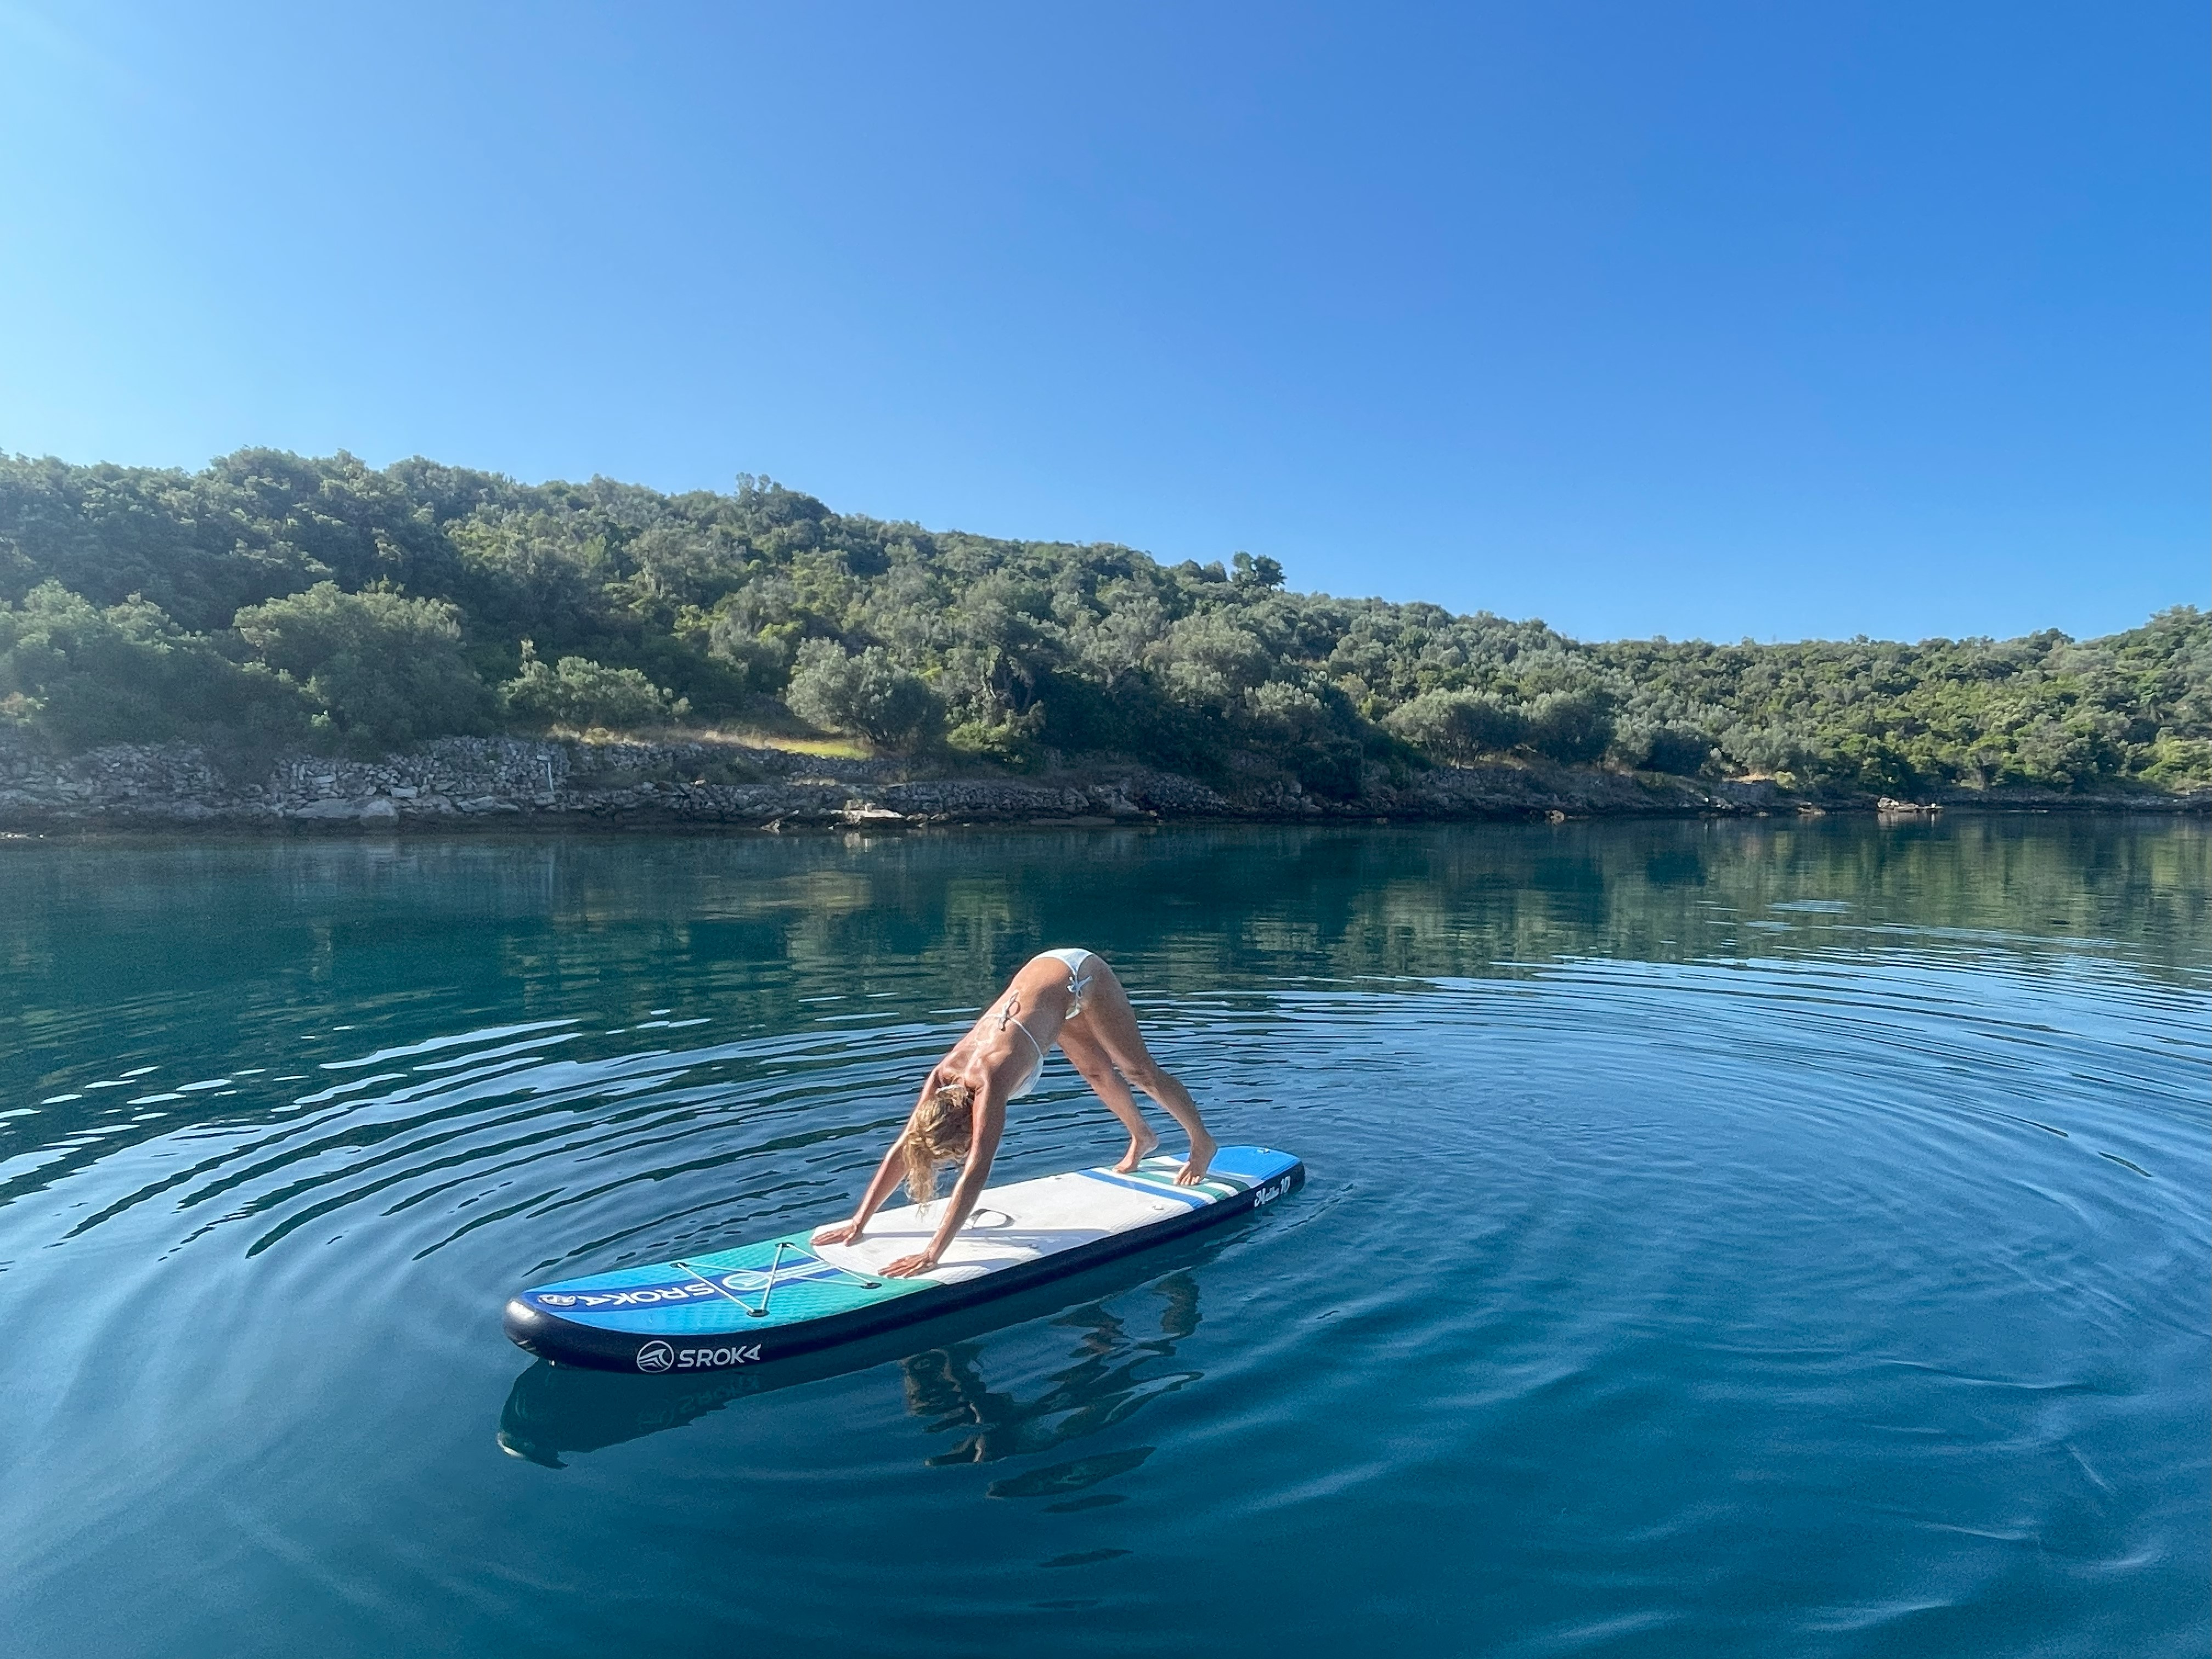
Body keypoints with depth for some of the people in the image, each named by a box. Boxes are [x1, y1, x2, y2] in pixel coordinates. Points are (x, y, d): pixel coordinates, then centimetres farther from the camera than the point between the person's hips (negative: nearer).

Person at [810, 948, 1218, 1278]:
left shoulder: (988, 1082, -37)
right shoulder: (943, 1076, -19)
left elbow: (976, 1174, -41)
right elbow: (900, 1151, -12)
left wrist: (933, 1253, -43)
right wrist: (858, 1223, -14)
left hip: (1080, 976, -6)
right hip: (1042, 973, 6)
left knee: (1140, 1071, 10)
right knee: (1099, 1074, 23)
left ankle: (1203, 1143, 32)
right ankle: (1142, 1139, 49)